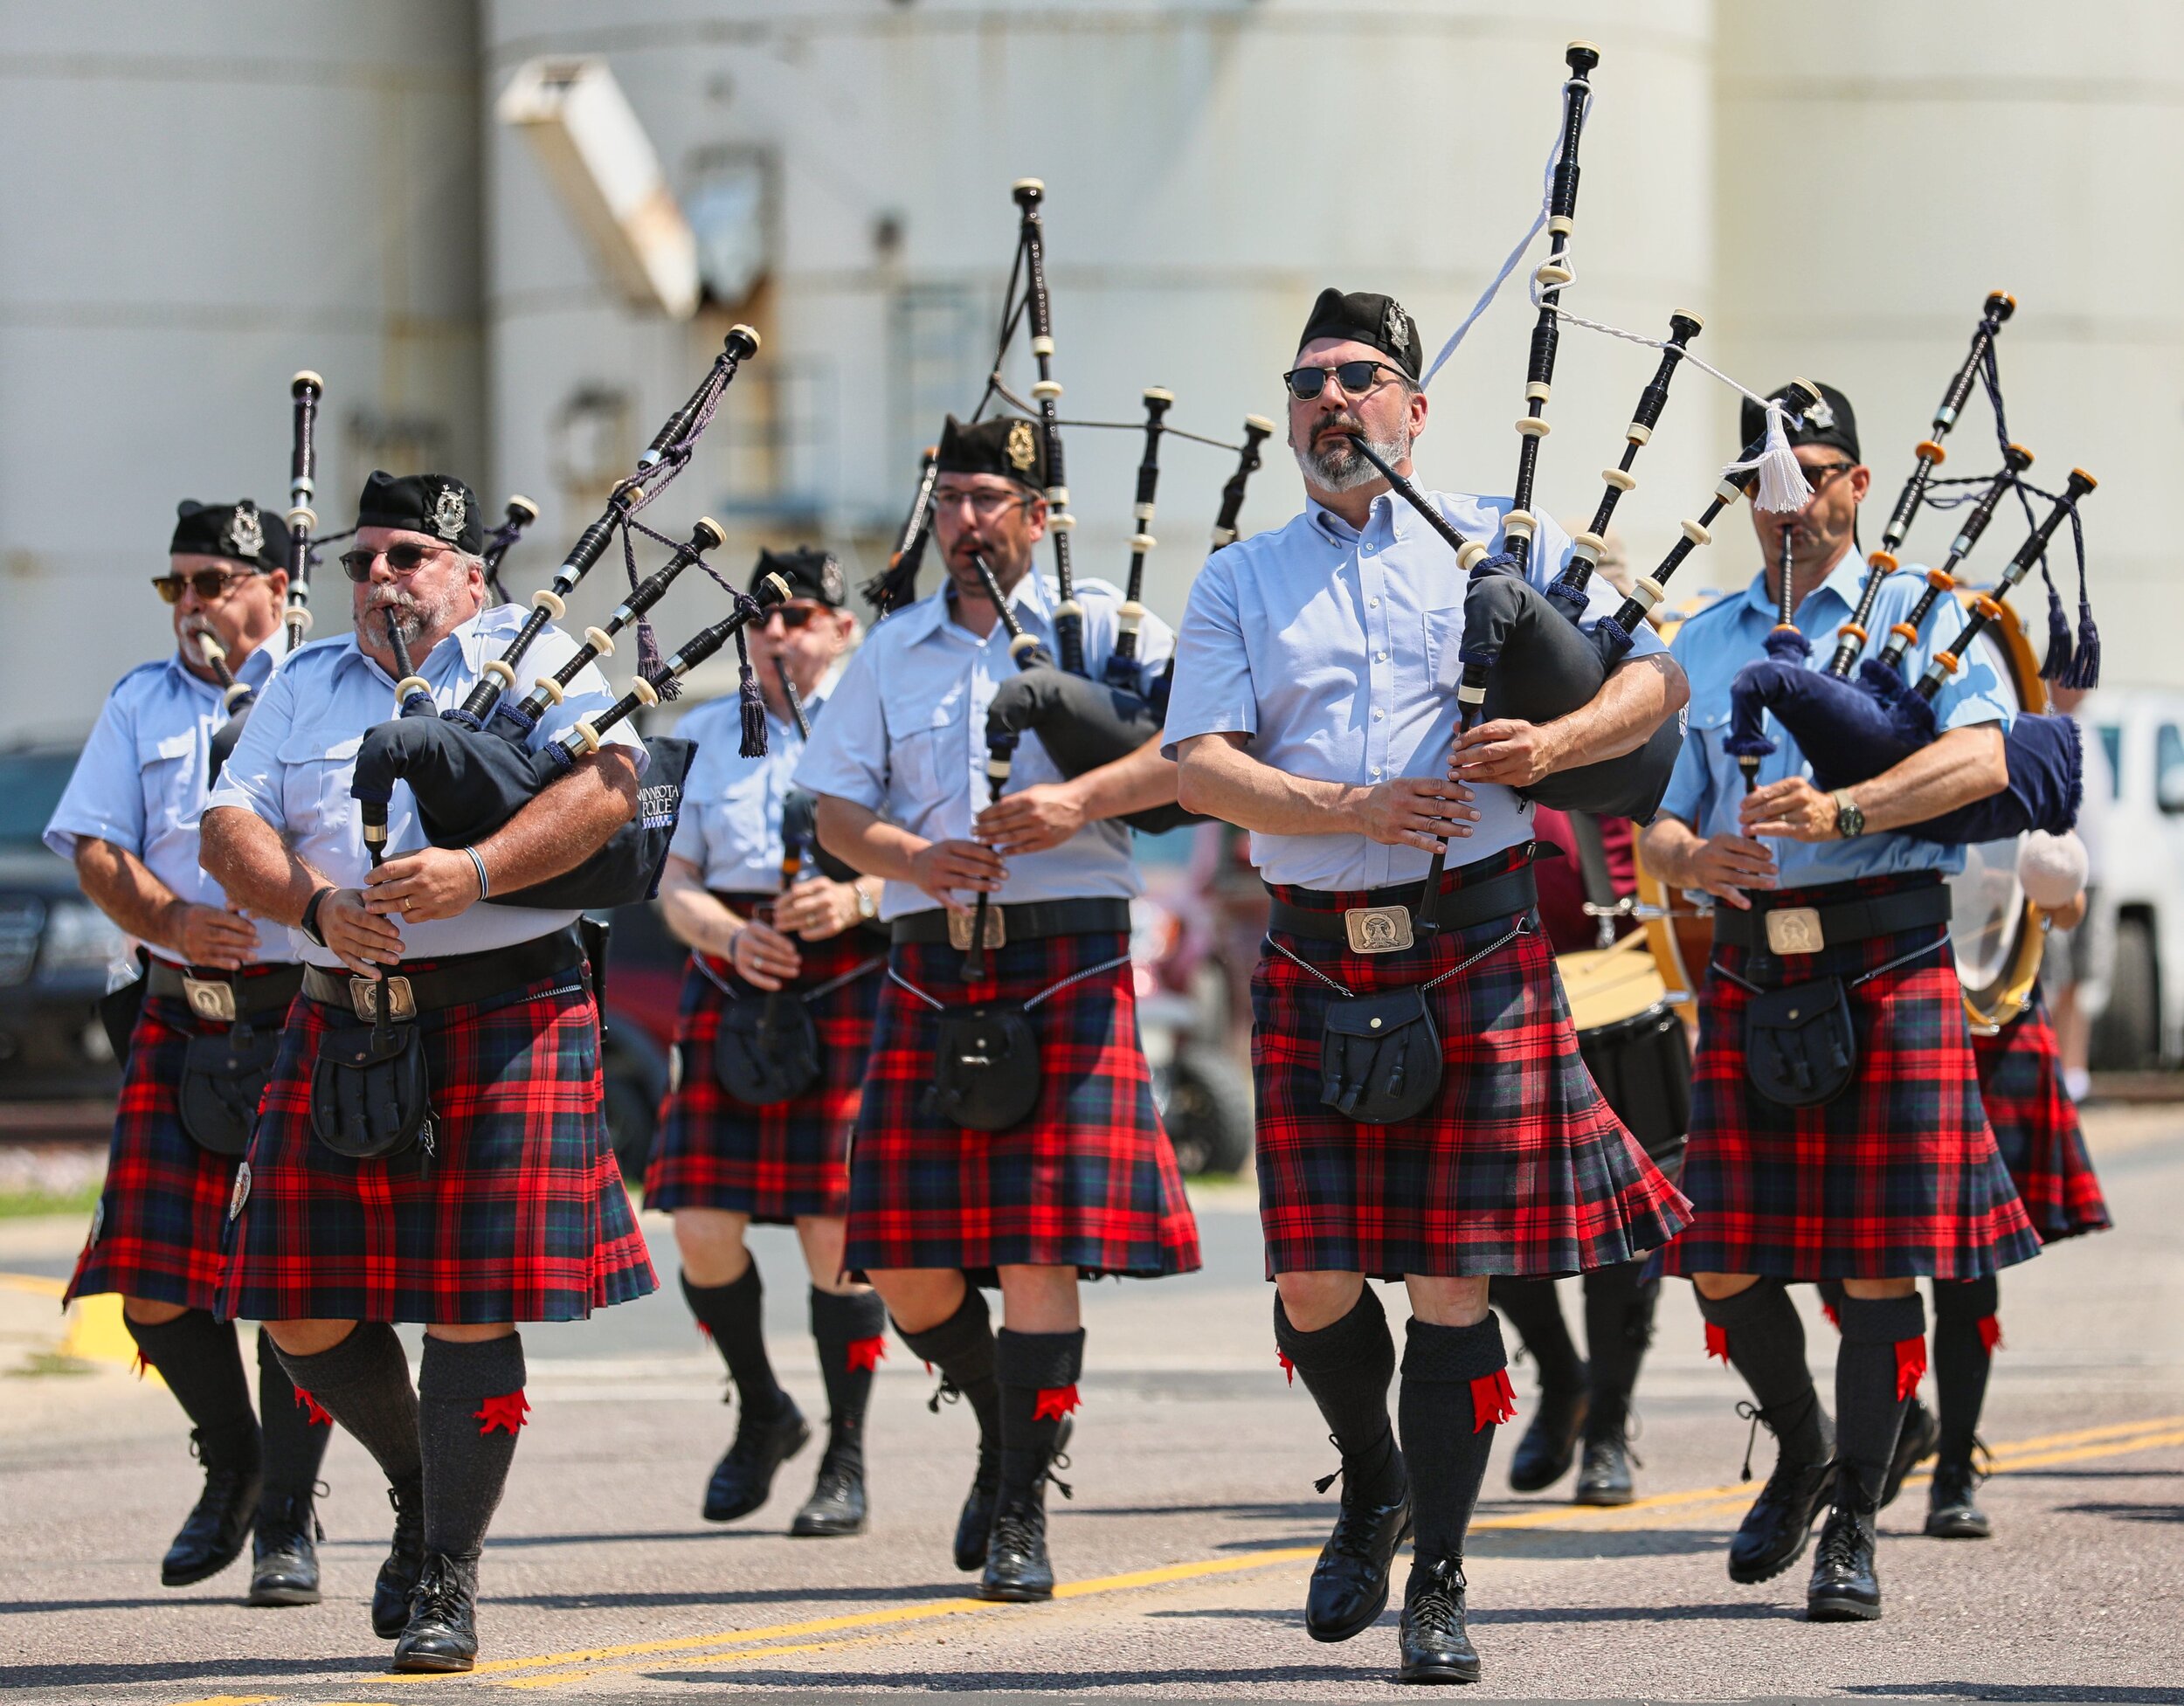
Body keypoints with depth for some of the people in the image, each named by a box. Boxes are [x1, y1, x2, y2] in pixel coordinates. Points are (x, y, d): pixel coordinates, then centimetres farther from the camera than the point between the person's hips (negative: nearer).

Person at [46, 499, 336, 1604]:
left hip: (312, 1016, -3)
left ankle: (287, 1515, 8)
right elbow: (96, 848, 5)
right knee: (152, 1280, -2)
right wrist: (167, 919, -14)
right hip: (182, 1017, 3)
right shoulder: (143, 703, 13)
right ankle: (231, 1465, 23)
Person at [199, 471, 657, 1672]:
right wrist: (316, 905, -14)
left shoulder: (535, 659, 7)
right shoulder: (306, 687, 18)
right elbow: (231, 831, 6)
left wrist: (478, 870, -24)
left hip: (502, 1015, -4)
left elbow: (606, 784, -10)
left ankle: (448, 1575, 1)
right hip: (342, 1026, 4)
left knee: (471, 1301, -8)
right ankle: (421, 1483, 28)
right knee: (302, 1310, 2)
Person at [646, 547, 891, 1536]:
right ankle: (762, 1414, 20)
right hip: (729, 998, 4)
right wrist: (733, 934, -9)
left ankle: (846, 1457, 7)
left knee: (834, 1230, -5)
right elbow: (675, 882, 12)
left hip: (848, 995, -3)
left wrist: (856, 900, -20)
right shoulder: (705, 735, 16)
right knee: (702, 1228, -4)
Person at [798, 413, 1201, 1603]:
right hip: (932, 962, 4)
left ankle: (1021, 1516, -4)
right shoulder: (892, 653, 15)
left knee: (1040, 1248, -10)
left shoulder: (1099, 626, 5)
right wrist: (910, 858, -11)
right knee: (905, 1259, 1)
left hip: (1067, 961, -4)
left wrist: (1084, 801, -19)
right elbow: (834, 805, 10)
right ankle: (1003, 1427, 27)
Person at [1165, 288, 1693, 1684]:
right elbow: (1200, 764, -1)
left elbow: (1658, 677, 7)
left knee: (1453, 1279, -3)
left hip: (1476, 946, -1)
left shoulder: (1502, 542, 9)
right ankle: (1374, 1491, 28)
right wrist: (1350, 811, -17)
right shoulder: (1240, 583, 11)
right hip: (1315, 960, 1)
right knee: (1315, 1282, -2)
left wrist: (1553, 743, -13)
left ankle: (1438, 1585, 6)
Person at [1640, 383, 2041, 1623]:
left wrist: (1845, 810, -28)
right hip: (1752, 973, 4)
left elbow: (1982, 758, -13)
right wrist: (1695, 858, -11)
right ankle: (1804, 1451, 26)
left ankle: (1855, 1524, 6)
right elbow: (1656, 822, 14)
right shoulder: (1704, 646, 17)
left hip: (1888, 970, -3)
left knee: (1880, 1262, -4)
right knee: (1724, 1262, 0)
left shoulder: (1923, 616, 4)